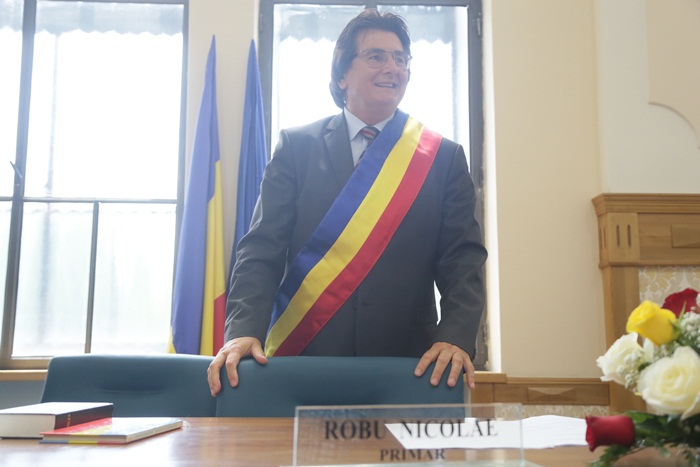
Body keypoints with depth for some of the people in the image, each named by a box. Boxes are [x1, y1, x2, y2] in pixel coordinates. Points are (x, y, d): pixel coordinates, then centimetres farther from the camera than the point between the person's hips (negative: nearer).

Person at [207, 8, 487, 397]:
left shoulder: (444, 158, 5)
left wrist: (455, 336, -18)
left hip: (409, 367, 1)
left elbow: (462, 259, -1)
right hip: (302, 359, 0)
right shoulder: (296, 146, 4)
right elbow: (262, 248, -3)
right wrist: (244, 330, -18)